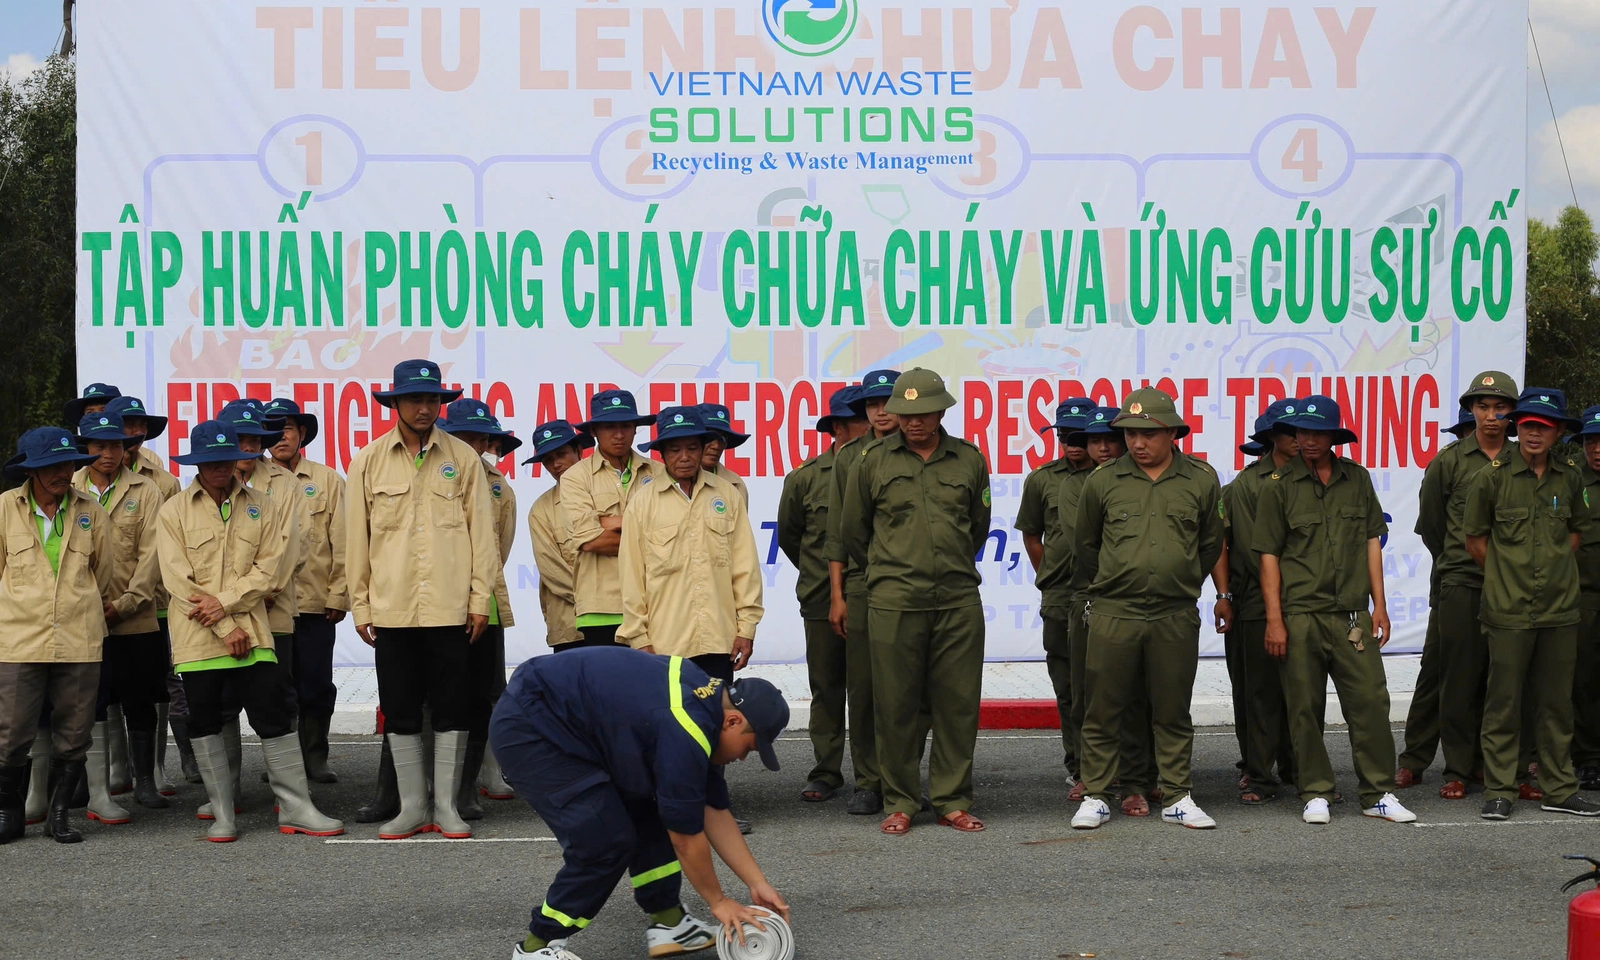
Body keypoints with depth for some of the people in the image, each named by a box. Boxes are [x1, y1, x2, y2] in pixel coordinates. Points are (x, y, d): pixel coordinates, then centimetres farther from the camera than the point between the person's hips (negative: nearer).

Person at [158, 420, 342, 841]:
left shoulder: (260, 505, 8)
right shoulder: (174, 511, 2)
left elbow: (270, 567, 1)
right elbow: (178, 580, -5)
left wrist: (226, 602, -12)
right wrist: (226, 629, -10)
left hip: (252, 632, 1)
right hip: (197, 638, -1)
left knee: (275, 718, -3)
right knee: (204, 723, 4)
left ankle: (296, 808, 3)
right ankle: (222, 814, 14)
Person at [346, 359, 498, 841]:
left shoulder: (462, 458, 5)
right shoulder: (368, 462, 5)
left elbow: (481, 531, 4)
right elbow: (356, 538, 7)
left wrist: (480, 600, -1)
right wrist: (360, 606, 4)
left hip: (450, 608, -1)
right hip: (392, 610, 1)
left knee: (451, 709, 3)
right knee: (400, 711, 6)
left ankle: (446, 805, 13)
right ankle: (412, 807, 15)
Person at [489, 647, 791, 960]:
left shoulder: (708, 700, 4)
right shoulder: (684, 732, -26)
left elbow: (714, 812, 11)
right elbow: (686, 835, -15)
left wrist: (758, 884, 10)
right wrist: (718, 901, -2)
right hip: (527, 730, -11)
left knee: (648, 811, 11)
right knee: (606, 841, -13)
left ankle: (668, 923, 17)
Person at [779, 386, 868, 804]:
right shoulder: (805, 478, 3)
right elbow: (788, 535, 17)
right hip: (821, 602, 1)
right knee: (826, 691, 8)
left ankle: (870, 778, 7)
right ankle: (826, 773, 17)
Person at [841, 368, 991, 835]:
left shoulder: (969, 460, 9)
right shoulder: (874, 461, 4)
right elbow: (852, 530, 14)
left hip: (958, 600, 1)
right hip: (893, 602, -1)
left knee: (958, 703, 3)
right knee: (896, 704, 1)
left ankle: (953, 800, 12)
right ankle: (899, 802, 10)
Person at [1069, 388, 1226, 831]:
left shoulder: (1202, 483, 5)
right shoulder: (1103, 482, 4)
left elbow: (1210, 547, 17)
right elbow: (1085, 545, 16)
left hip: (1176, 617, 0)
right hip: (1113, 614, 0)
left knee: (1173, 712, 7)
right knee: (1103, 711, 2)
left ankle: (1178, 798, 15)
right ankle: (1095, 797, 11)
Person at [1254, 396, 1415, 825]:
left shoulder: (1357, 478, 10)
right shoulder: (1278, 486, 2)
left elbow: (1372, 543, 13)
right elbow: (1269, 556, 1)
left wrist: (1379, 605, 7)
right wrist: (1274, 620, -5)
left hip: (1353, 614, 2)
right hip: (1300, 616, -2)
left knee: (1370, 701, -1)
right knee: (1305, 708, 2)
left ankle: (1379, 793, 7)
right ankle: (1316, 794, 12)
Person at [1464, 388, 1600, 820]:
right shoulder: (1493, 476, -5)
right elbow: (1474, 538, 5)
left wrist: (1558, 567, 9)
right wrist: (1508, 574, 4)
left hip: (1560, 608, 3)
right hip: (1509, 610, -3)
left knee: (1557, 702, 8)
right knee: (1504, 702, 0)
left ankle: (1559, 790, 16)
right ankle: (1498, 790, 7)